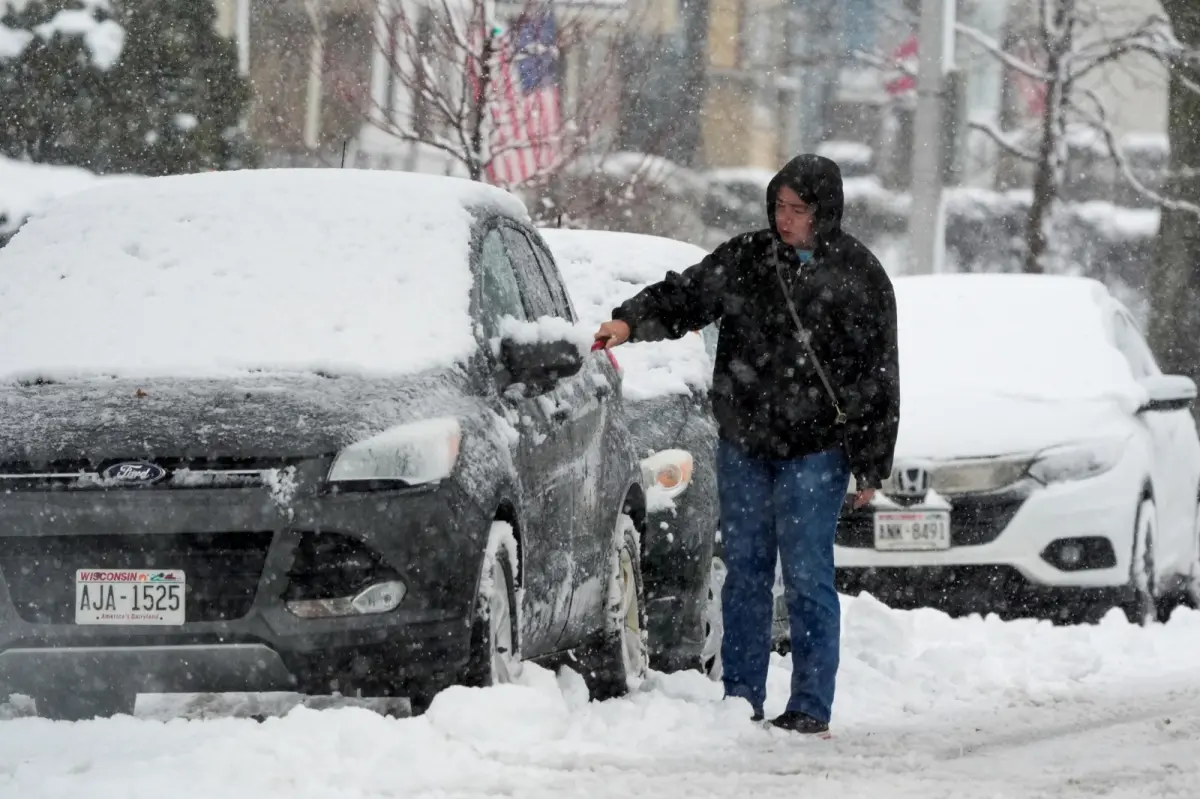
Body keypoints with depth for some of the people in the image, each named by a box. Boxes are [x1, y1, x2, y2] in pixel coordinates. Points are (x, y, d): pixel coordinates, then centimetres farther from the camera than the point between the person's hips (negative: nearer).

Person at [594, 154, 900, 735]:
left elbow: (879, 379, -1)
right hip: (743, 446, 4)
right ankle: (740, 700, 14)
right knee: (744, 572, 8)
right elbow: (685, 297, 5)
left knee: (807, 577, -6)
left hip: (815, 452, -4)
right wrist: (630, 321, -17)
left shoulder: (858, 277, -2)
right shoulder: (745, 260, 6)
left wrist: (870, 467, -4)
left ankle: (810, 706, 1)